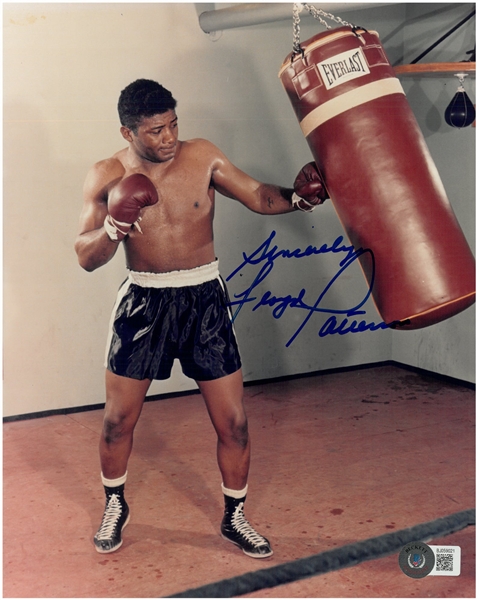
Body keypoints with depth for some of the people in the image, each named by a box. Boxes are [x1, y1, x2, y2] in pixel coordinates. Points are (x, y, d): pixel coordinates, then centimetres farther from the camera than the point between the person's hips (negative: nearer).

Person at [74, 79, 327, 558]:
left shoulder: (201, 157, -4)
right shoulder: (106, 177, -5)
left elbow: (257, 197, -3)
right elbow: (85, 258, -7)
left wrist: (296, 196, -22)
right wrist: (113, 227, -27)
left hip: (204, 299, 0)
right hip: (143, 301, 0)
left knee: (233, 422, 2)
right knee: (118, 419, 10)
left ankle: (235, 518, 25)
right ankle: (114, 506, 37)